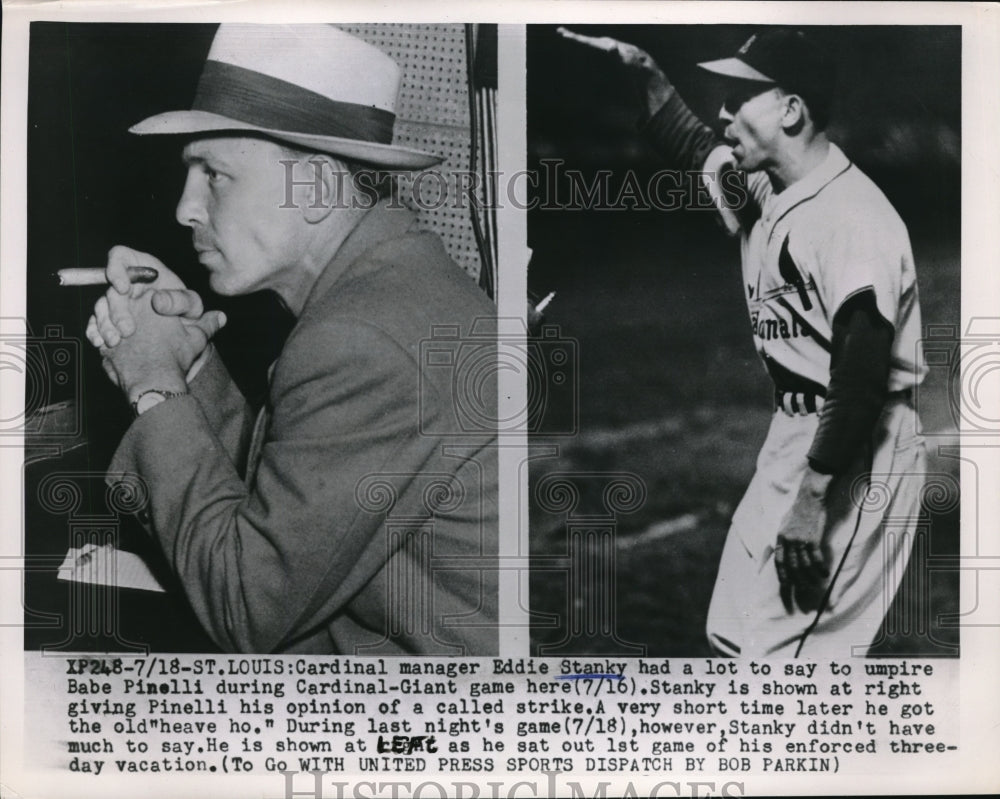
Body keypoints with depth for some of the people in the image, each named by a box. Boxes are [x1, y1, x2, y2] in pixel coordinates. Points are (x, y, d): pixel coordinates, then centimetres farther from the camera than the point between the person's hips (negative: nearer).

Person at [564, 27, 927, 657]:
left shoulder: (853, 219, -22)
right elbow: (690, 144, 25)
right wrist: (647, 74, 9)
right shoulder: (761, 188, 5)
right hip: (795, 434, 9)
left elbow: (860, 385, -26)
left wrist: (810, 506, -26)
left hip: (855, 454, -9)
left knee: (784, 649, -9)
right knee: (735, 635, 14)